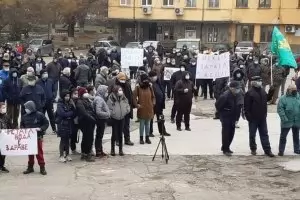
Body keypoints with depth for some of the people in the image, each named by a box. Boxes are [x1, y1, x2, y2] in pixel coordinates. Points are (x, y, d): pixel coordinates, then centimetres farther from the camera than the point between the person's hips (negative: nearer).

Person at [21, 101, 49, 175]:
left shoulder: (39, 115, -9)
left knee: (39, 152, 1)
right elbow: (22, 125, 17)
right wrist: (23, 129, -3)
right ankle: (30, 167, 23)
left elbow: (46, 123, -4)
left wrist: (41, 128, -18)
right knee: (30, 153, 12)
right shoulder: (24, 116, 3)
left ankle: (42, 168, 9)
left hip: (38, 137, -4)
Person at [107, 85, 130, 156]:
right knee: (114, 134, 2)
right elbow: (108, 108, -14)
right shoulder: (111, 98, -15)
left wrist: (126, 111, -4)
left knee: (120, 134, 9)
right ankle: (112, 149, 15)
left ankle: (120, 149, 17)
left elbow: (127, 106, 11)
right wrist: (112, 113, -19)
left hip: (122, 118, 4)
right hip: (114, 118, -4)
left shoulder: (124, 98, 3)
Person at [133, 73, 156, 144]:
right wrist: (136, 105, -13)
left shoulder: (150, 87, 4)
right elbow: (134, 97, -7)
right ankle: (141, 138, 13)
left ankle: (147, 137, 20)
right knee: (142, 124, 4)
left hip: (149, 108, 3)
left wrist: (153, 103, 3)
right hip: (141, 109, -3)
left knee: (148, 124, 11)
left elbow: (153, 96, 14)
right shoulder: (138, 87, -7)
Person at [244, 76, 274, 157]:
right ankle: (253, 149, 22)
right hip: (253, 118, -5)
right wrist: (248, 116, -16)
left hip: (262, 117, 6)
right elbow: (246, 106, -14)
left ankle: (267, 150, 9)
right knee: (252, 134, 8)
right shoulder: (249, 93, -13)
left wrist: (265, 114, 13)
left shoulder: (263, 91, 7)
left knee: (264, 134, 7)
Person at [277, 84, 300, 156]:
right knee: (283, 136, 2)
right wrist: (284, 118, -21)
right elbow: (280, 109, -13)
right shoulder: (283, 98, -8)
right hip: (287, 122, -4)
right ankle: (281, 151, 9)